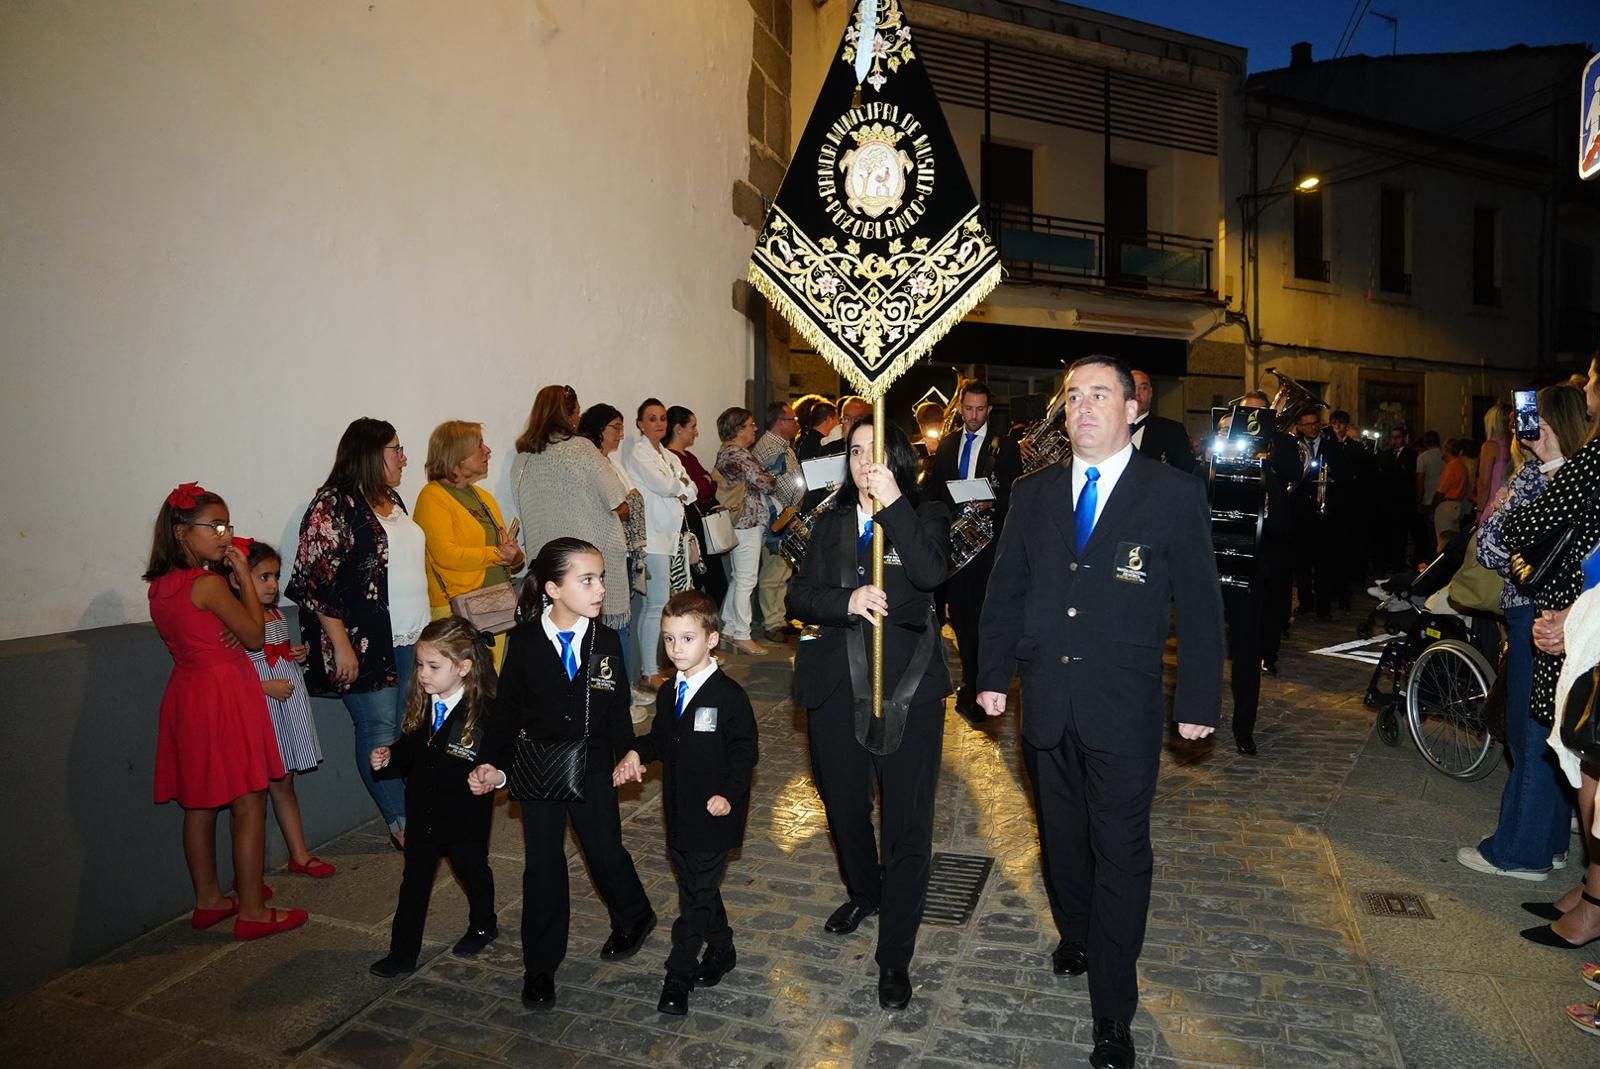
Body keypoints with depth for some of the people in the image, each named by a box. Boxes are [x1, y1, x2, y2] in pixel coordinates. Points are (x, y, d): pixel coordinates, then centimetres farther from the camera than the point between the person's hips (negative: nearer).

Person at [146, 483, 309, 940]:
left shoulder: (160, 586, 6)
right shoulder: (209, 584, -18)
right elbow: (255, 636, -11)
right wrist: (244, 576, -8)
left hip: (187, 694, 9)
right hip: (225, 697, -9)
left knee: (200, 804, 17)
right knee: (249, 806, 0)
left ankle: (208, 900, 30)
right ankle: (252, 912, 7)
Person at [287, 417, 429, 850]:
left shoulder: (392, 500, 14)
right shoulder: (333, 505, -11)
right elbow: (316, 582, -15)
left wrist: (425, 627, 20)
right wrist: (341, 646, -16)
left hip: (410, 638, 8)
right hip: (365, 644, -7)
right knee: (380, 729, 0)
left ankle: (415, 810, 20)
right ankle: (401, 823, 9)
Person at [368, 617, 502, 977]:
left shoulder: (484, 711, -22)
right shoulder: (421, 706, -3)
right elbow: (409, 750, 10)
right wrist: (389, 758, -8)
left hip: (466, 815, -4)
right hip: (423, 812, 4)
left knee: (472, 870, 19)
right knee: (414, 881, 13)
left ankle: (483, 926, 44)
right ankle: (403, 953, 26)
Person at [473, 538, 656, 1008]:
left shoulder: (606, 641, -7)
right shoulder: (525, 640, -10)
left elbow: (618, 708, 0)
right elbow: (508, 708, -4)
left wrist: (627, 755, -8)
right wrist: (494, 764, -9)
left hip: (593, 767, 0)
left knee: (605, 850, 10)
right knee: (543, 864, 8)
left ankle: (633, 917, 41)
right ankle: (540, 966, 24)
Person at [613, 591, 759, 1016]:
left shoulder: (729, 695, -16)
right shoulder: (667, 694, 6)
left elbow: (745, 751, -13)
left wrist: (729, 794, -21)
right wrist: (637, 753, -4)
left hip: (714, 814, -7)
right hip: (679, 810, 7)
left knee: (698, 893, 2)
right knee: (698, 888, 19)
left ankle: (680, 974, 15)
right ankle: (721, 949, 38)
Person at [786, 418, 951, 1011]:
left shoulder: (926, 515, -1)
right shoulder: (830, 523, 10)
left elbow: (931, 573, -22)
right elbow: (799, 596, 2)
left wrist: (893, 504, -28)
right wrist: (846, 601, -17)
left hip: (905, 686, -4)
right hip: (836, 687, 4)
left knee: (907, 819, 0)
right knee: (843, 805, 20)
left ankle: (895, 955, 15)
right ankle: (864, 892, 48)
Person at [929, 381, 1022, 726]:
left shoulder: (1005, 446, 1)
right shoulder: (946, 445, 15)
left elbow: (1015, 492, -2)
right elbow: (935, 488, 15)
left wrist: (992, 502, -20)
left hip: (987, 539, -4)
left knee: (979, 612, -8)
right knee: (958, 610, 8)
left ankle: (972, 693, -6)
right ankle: (972, 679, 23)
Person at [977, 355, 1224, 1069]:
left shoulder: (1175, 495, -5)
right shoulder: (1033, 493, 5)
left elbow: (1198, 604, -3)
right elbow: (1005, 589, 9)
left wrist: (1199, 702, -4)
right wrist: (994, 674, 4)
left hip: (1123, 711, -3)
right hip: (1045, 703, 4)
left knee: (1120, 854, 5)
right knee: (1060, 837, 18)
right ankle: (1075, 937, 44)